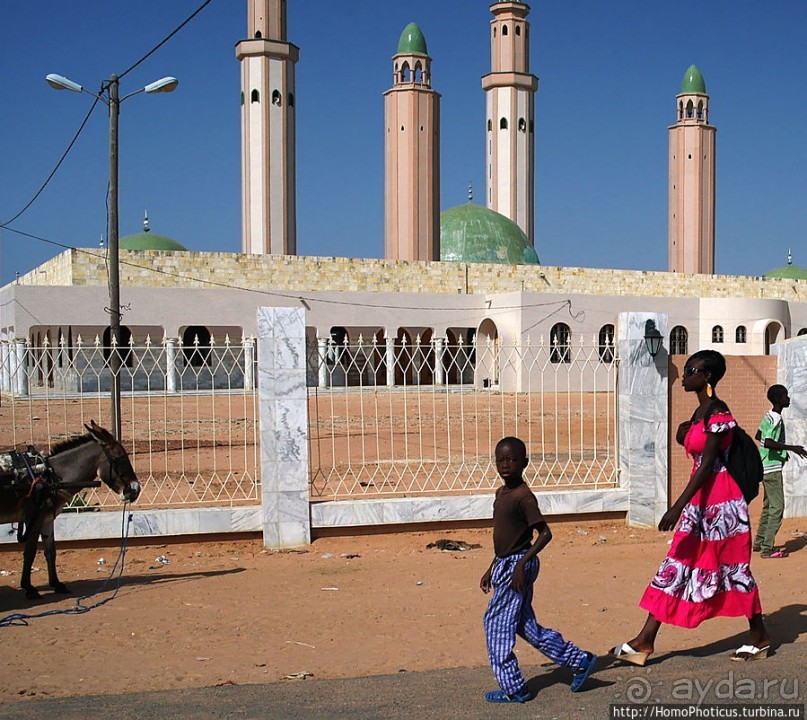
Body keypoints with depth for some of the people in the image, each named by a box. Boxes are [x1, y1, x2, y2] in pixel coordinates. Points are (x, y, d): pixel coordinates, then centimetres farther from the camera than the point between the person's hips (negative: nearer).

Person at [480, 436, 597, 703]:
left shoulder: (523, 496, -15)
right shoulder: (501, 493, 12)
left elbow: (545, 533, -18)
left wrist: (521, 563, -23)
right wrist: (491, 569, 22)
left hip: (518, 565, -9)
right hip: (505, 565, 9)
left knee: (497, 623, -3)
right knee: (525, 626, 14)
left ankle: (513, 688, 8)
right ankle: (579, 660, 22)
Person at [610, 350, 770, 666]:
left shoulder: (718, 414, -16)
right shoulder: (700, 412, 12)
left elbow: (707, 464, -22)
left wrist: (678, 507, -25)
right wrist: (683, 436, 2)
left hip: (720, 502, -9)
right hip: (699, 501, 10)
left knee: (733, 568, 3)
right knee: (675, 566, 6)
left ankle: (760, 637, 21)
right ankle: (645, 642, 6)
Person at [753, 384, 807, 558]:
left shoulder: (769, 416, 10)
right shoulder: (776, 419, -19)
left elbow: (758, 436, 24)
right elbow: (768, 443, -31)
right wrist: (792, 448, -27)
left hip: (766, 467, 10)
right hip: (773, 468, -10)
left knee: (768, 506, 18)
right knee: (777, 508, -7)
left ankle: (759, 543, 24)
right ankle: (767, 549, -6)